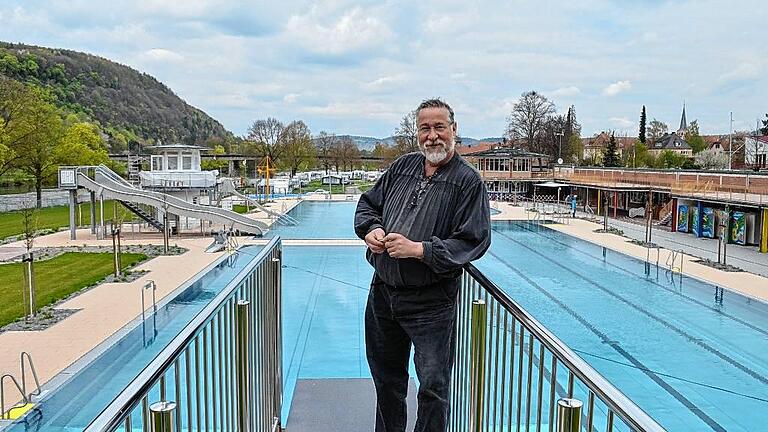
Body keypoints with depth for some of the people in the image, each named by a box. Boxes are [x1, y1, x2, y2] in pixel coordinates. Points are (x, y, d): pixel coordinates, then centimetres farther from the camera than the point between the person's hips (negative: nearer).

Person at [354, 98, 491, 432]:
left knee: (433, 386, 2)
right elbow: (367, 204, 18)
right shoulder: (403, 166, 8)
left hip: (431, 301, -6)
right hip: (383, 291, 6)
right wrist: (370, 229, -5)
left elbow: (474, 241, -16)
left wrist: (418, 249, -21)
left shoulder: (468, 181, -9)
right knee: (386, 377, 22)